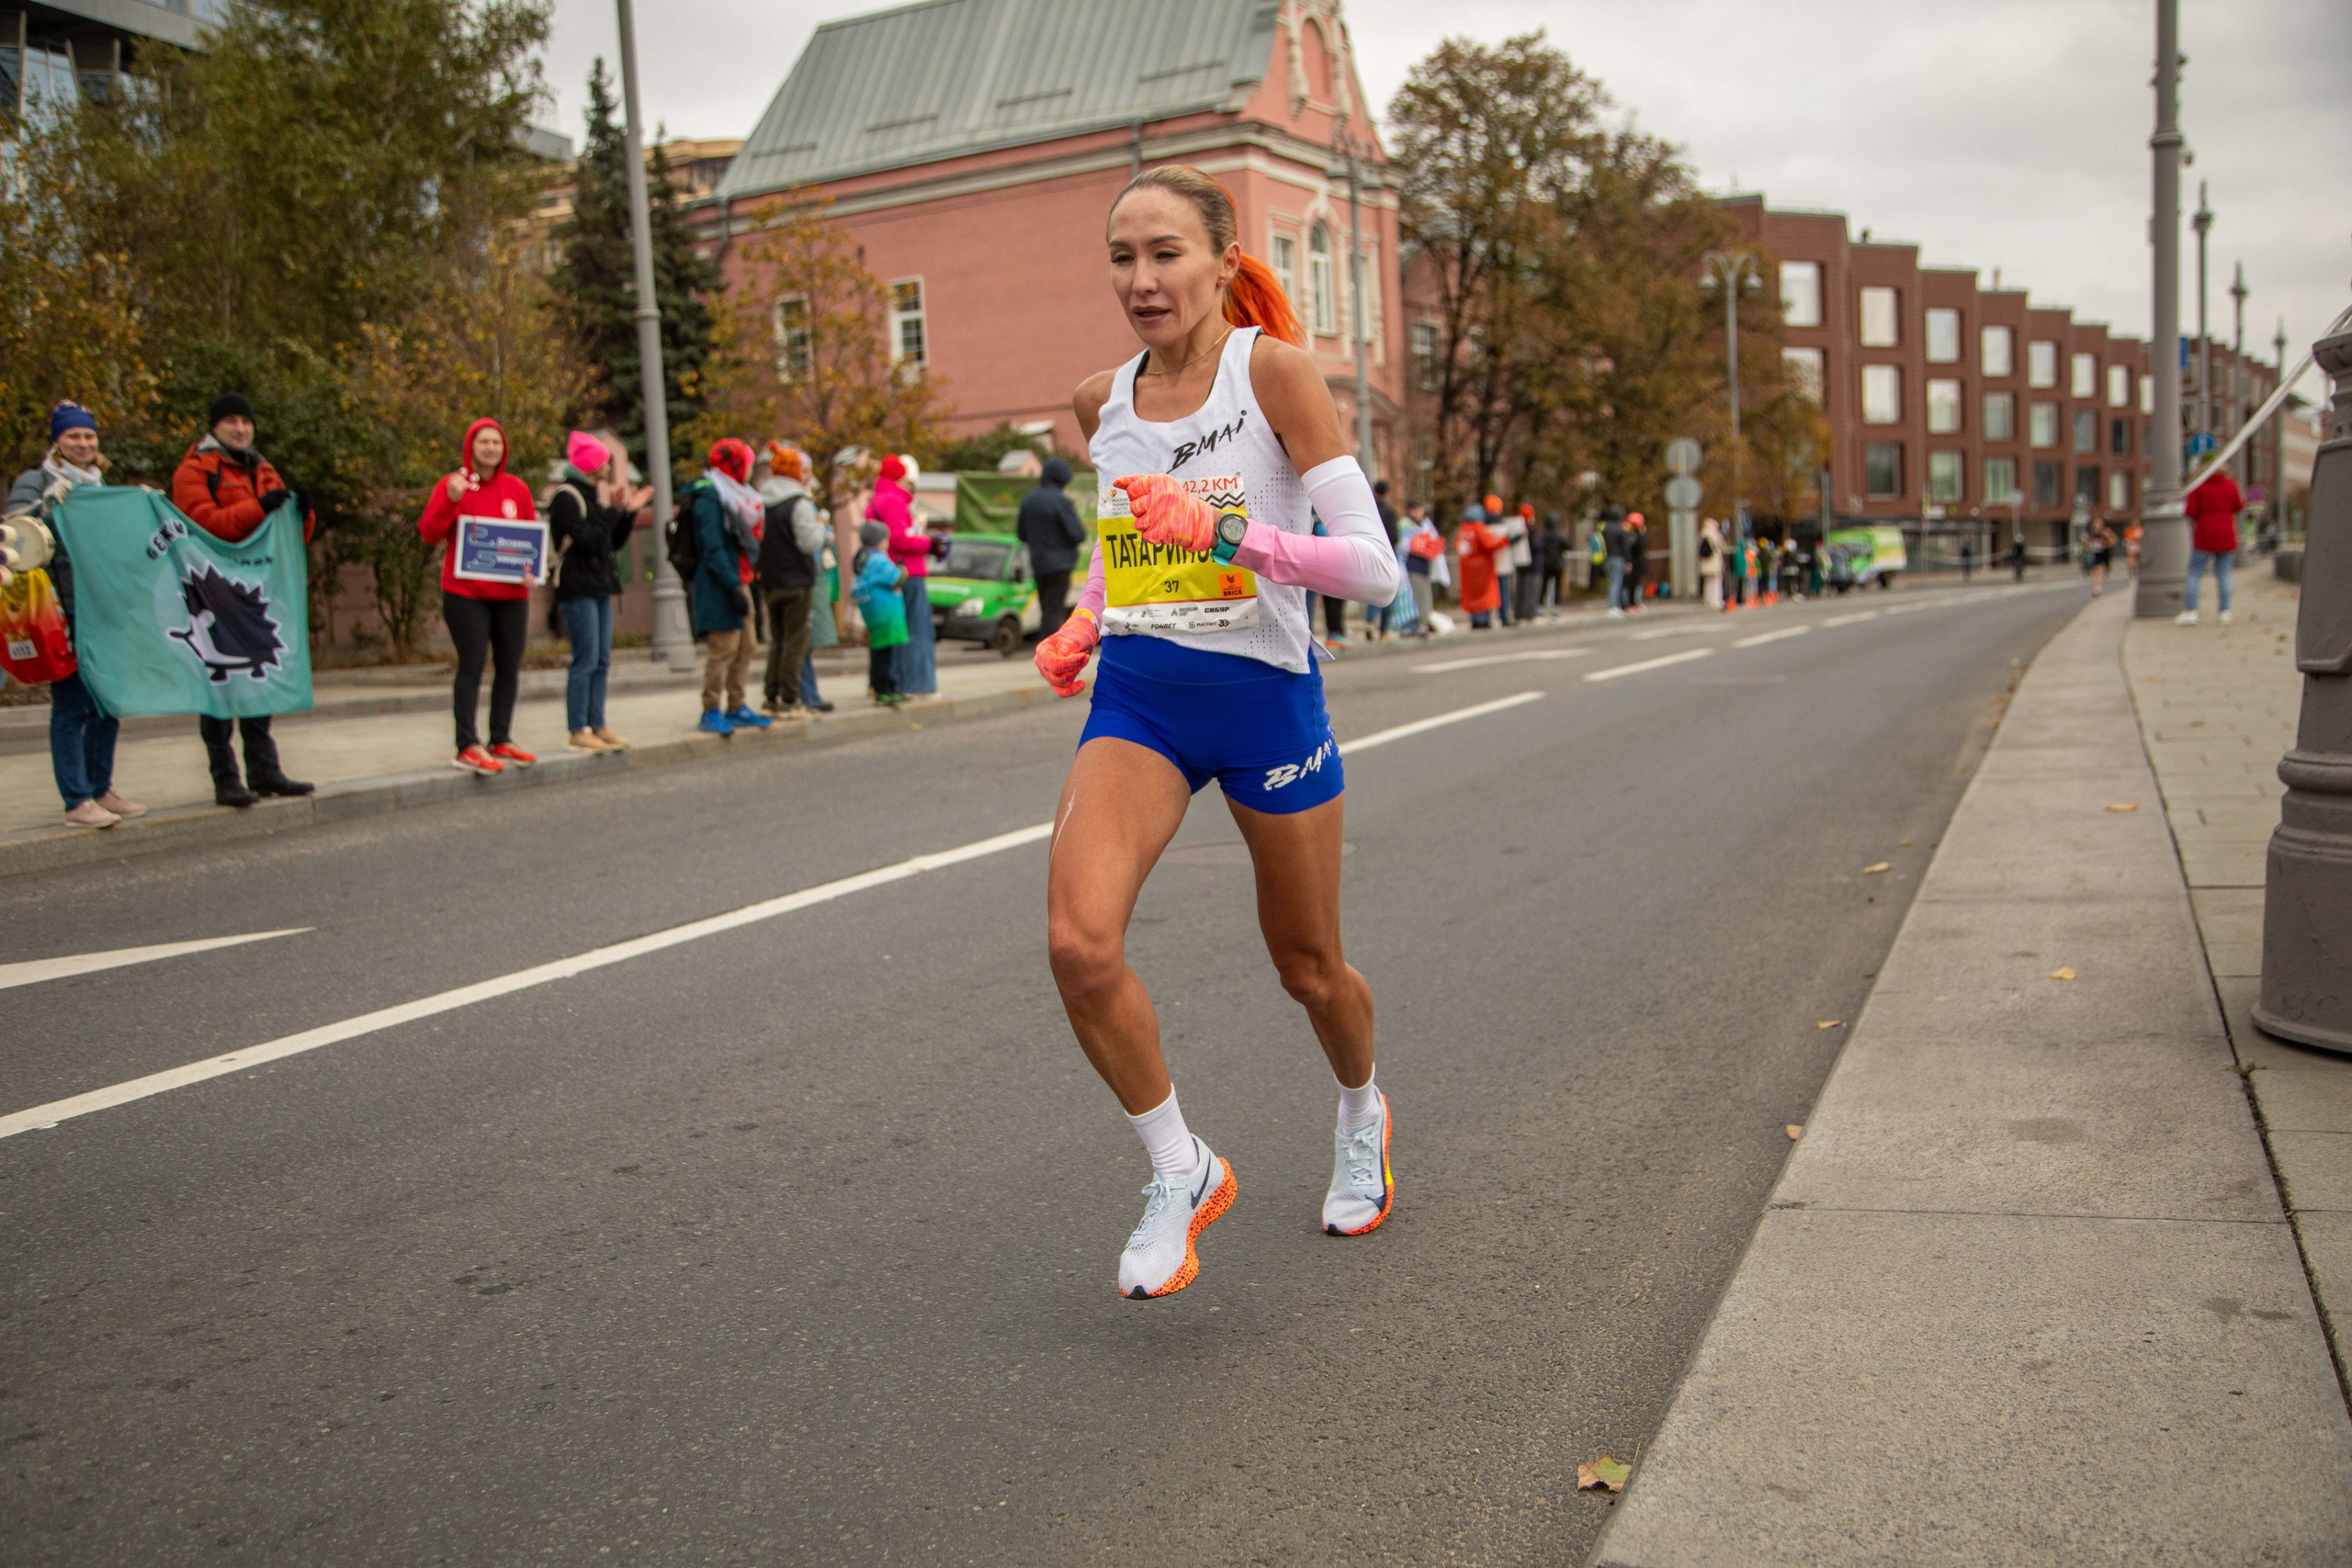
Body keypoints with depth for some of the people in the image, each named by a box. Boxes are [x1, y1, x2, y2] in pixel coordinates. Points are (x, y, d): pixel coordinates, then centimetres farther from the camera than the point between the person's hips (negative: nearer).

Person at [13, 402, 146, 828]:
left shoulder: (101, 487, 21)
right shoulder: (36, 482, 1)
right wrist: (47, 503, -30)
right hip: (64, 613, -7)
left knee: (107, 704, 10)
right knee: (72, 706, -6)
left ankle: (101, 791, 19)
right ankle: (77, 801, -3)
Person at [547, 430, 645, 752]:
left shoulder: (591, 495, 18)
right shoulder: (566, 497, -10)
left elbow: (613, 542, 20)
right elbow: (587, 540, -20)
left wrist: (629, 513, 10)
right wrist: (614, 511, -14)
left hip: (598, 586, 9)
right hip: (577, 588, -9)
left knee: (601, 661, 9)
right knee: (585, 660, -9)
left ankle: (597, 725, 14)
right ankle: (578, 731, -6)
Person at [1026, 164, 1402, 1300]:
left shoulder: (1273, 369, -12)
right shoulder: (1101, 402, 5)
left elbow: (1374, 567, -18)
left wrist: (1229, 537, -31)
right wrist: (1086, 623, 7)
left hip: (1264, 694, -3)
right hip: (1137, 695, 4)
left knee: (1307, 969, 12)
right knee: (1078, 939, -20)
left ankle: (1361, 1113, 48)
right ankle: (1180, 1174, 4)